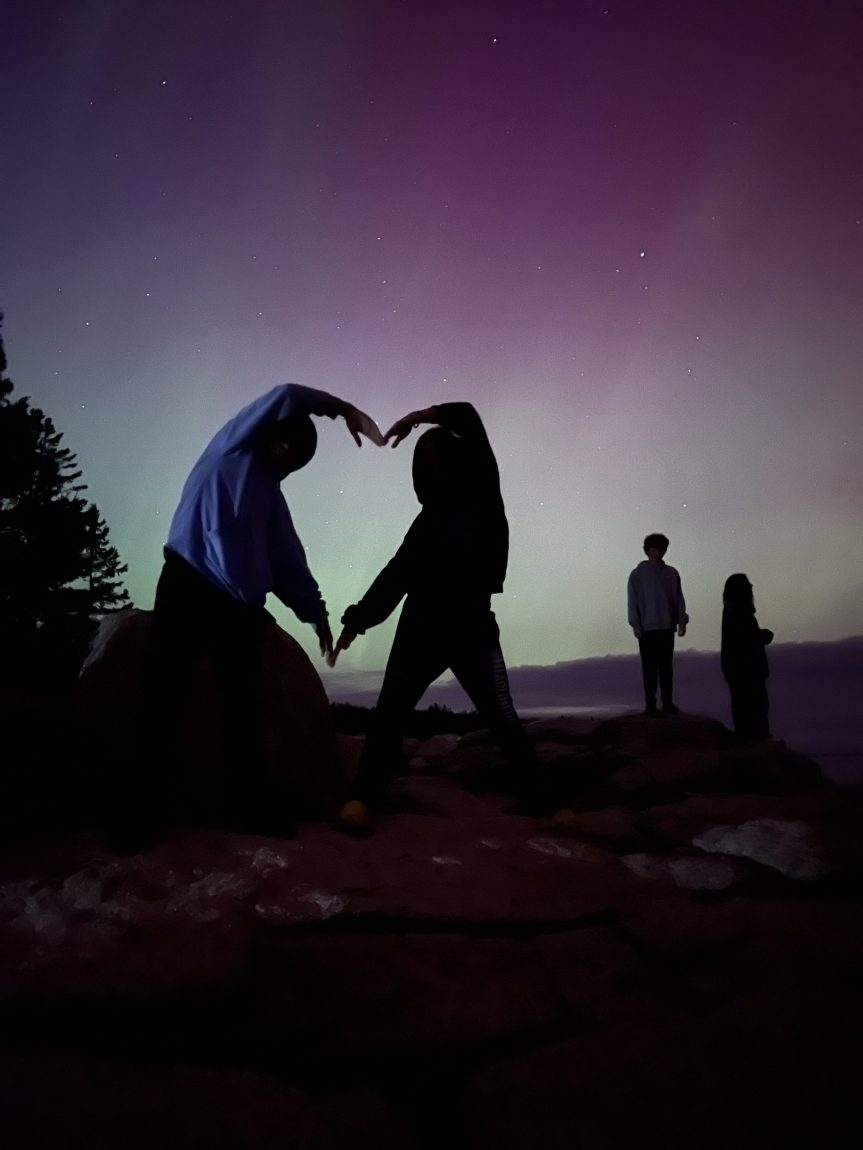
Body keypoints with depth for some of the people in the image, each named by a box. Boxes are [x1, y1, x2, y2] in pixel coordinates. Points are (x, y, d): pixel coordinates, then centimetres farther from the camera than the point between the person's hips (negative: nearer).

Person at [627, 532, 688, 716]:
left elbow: (678, 599, 7)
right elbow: (633, 602, -2)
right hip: (647, 628, -2)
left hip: (667, 627, 2)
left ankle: (668, 703, 12)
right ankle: (650, 704, 7)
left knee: (666, 668, 6)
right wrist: (636, 625, -9)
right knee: (649, 668, 2)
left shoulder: (671, 573, 7)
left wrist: (682, 621, -1)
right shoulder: (637, 574, -1)